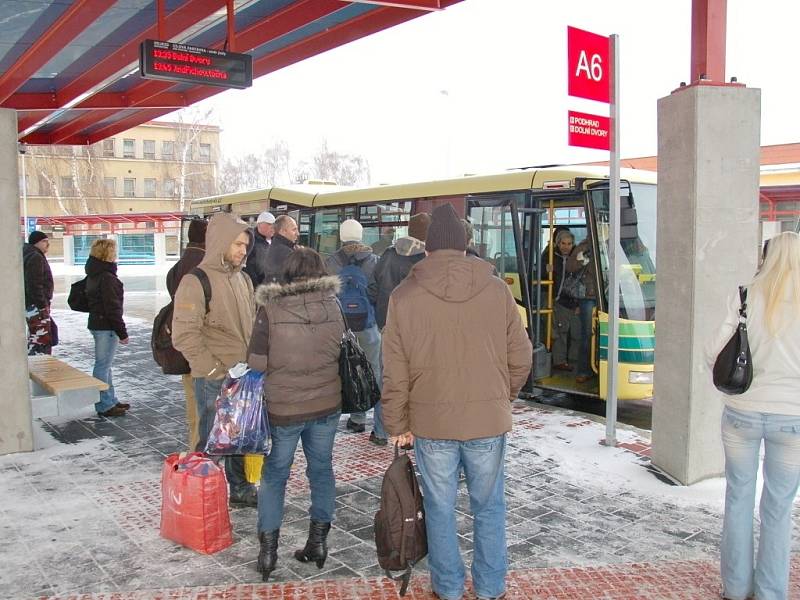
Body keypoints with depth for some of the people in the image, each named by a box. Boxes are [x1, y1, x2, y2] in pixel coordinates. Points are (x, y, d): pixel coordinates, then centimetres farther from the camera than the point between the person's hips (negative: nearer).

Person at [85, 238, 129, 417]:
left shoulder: (93, 275, 12)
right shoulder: (107, 278, -18)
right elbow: (112, 308, -20)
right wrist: (122, 332, -15)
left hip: (96, 324, 10)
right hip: (106, 327, -10)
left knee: (105, 364, 17)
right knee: (103, 365, -3)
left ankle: (111, 400, 28)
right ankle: (104, 406, 4)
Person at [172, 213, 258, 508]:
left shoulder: (242, 278, 11)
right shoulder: (197, 281, -13)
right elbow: (184, 335, -18)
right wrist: (213, 369, -18)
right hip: (214, 380, -7)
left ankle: (241, 489, 35)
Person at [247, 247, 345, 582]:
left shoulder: (270, 309, -13)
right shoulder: (333, 306, -4)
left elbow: (256, 362, -10)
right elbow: (340, 351, 5)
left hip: (283, 407, -2)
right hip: (327, 404, 2)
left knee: (274, 474, 14)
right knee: (321, 469, 17)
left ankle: (268, 547, 19)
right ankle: (318, 540, 25)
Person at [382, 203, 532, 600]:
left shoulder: (404, 296, -6)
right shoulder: (497, 289, -4)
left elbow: (395, 374, -4)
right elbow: (520, 358, 1)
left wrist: (398, 426, 7)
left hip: (431, 422, -1)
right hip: (489, 420, 1)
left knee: (440, 508, 14)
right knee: (489, 507, 16)